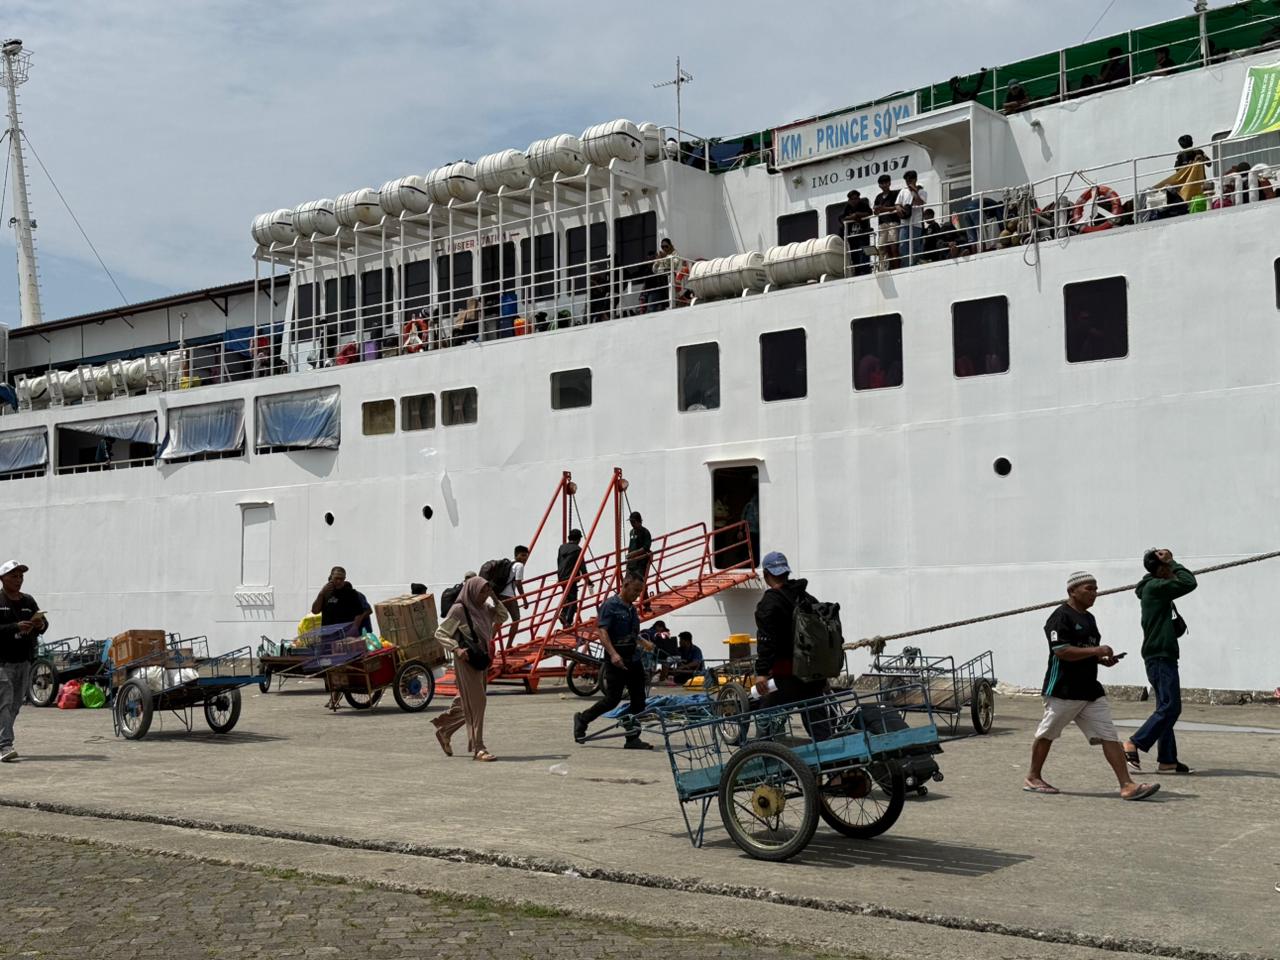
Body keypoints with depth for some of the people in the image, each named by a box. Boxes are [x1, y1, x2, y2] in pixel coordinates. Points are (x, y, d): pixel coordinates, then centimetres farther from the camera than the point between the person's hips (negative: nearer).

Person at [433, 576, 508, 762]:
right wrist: (456, 649, -23)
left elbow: (503, 616, 21)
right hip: (466, 661, -8)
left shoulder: (484, 607, 8)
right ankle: (478, 748, -5)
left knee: (468, 702, 15)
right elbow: (440, 633, -9)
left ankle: (444, 729, 34)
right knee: (475, 703, -8)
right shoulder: (459, 610, -12)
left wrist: (494, 599, 5)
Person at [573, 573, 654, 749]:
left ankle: (633, 738, 8)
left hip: (634, 659, 8)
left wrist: (644, 644, 14)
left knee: (638, 700, 3)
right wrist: (613, 653, -29)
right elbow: (602, 631, -18)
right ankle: (582, 719, 15)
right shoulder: (610, 605, -9)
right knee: (612, 699, -6)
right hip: (616, 660, -8)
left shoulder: (632, 608, 16)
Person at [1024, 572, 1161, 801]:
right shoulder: (1061, 617, -13)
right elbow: (1061, 651, -23)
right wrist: (1095, 651, -23)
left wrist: (1102, 659, 8)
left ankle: (1127, 785, -7)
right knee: (1047, 733, 6)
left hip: (1091, 689, 8)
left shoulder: (1089, 618, 17)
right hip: (1063, 689, -8)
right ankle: (1033, 778, 22)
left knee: (1109, 735, -2)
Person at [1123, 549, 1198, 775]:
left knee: (1167, 708, 10)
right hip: (1160, 657, -11)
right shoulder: (1154, 587, -12)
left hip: (1161, 657, 11)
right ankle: (1133, 744, -12)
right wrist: (1172, 563, -8)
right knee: (1169, 707, -12)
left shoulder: (1156, 589, 18)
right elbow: (1189, 582, -18)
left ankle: (1167, 760, 11)